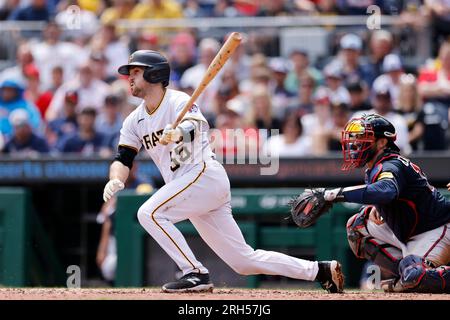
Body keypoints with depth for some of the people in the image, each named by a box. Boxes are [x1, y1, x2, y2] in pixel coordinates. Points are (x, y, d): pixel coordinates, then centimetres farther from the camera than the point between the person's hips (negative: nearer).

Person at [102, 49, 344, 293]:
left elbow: (194, 126, -28)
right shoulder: (134, 121, 15)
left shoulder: (178, 101, -7)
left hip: (204, 174, -8)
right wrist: (116, 180, -15)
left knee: (150, 213, -21)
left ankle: (195, 273, -18)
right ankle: (320, 270, 12)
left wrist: (179, 133, -51)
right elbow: (123, 159, 8)